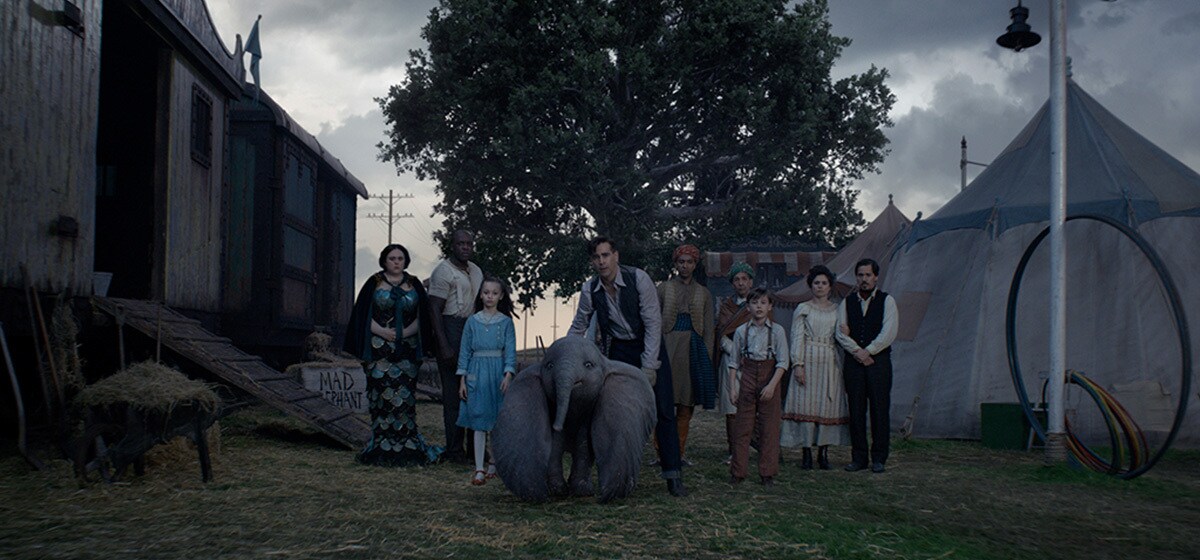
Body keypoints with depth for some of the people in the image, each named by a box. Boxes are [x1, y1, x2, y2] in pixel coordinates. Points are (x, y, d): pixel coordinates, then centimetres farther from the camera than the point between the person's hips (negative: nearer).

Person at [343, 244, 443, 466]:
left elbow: (422, 316, 8)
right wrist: (383, 332, -12)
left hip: (407, 350, 2)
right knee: (381, 393, -5)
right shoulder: (374, 283, 6)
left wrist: (404, 332, -8)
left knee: (404, 395, -2)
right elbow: (363, 314, 1)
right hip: (379, 349, -2)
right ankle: (382, 446, -1)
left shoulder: (414, 285, 11)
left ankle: (406, 444, 1)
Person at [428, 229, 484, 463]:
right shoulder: (443, 271, -7)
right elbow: (435, 310, -12)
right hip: (451, 329, -8)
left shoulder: (476, 271, 17)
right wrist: (444, 347, -18)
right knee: (453, 393, -5)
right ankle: (454, 449, 1)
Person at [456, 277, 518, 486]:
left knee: (499, 421, 3)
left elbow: (510, 350, -3)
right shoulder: (472, 321, 6)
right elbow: (465, 351, 7)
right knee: (479, 421, -2)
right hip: (478, 373, 0)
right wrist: (462, 380, 3)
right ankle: (479, 469, 0)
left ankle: (495, 464, 18)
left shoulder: (506, 322, 3)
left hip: (499, 372, 0)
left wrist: (508, 375, -16)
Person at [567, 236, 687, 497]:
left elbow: (653, 323, -17)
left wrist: (648, 367, -20)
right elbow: (578, 327, 6)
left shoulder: (638, 278, -19)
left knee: (664, 411, -7)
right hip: (618, 351, 3)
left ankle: (673, 475, -2)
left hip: (649, 346, -3)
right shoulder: (590, 289, -8)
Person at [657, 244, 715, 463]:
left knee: (686, 404, 3)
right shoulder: (664, 288, 9)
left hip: (694, 348, 2)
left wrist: (707, 358, 3)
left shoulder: (704, 293, 14)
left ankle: (680, 452, 11)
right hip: (668, 346, -2)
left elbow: (708, 329, 12)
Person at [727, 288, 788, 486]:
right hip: (747, 378, 1)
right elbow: (734, 362, 7)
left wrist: (772, 385, -15)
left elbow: (783, 362, -5)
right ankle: (738, 471, 10)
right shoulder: (741, 331, 3)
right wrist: (732, 386, -1)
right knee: (742, 426, 2)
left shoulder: (777, 331, -2)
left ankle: (767, 473, 10)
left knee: (769, 427, 1)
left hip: (769, 379, -1)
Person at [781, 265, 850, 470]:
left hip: (830, 362, 3)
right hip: (808, 360, -3)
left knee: (828, 405, 0)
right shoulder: (802, 309, 5)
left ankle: (823, 451, 8)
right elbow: (797, 338, -1)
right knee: (806, 405, -5)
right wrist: (798, 364, -9)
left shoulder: (837, 310, 14)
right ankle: (807, 452, 0)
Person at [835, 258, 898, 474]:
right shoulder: (847, 302, 11)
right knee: (856, 410, 3)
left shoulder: (887, 301, 3)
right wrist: (857, 352, -10)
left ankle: (878, 458, 6)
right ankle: (858, 457, 10)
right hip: (853, 361, 2)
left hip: (878, 360, -2)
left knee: (879, 409, -2)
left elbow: (888, 332, -7)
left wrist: (867, 351, -10)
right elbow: (840, 332, 2)